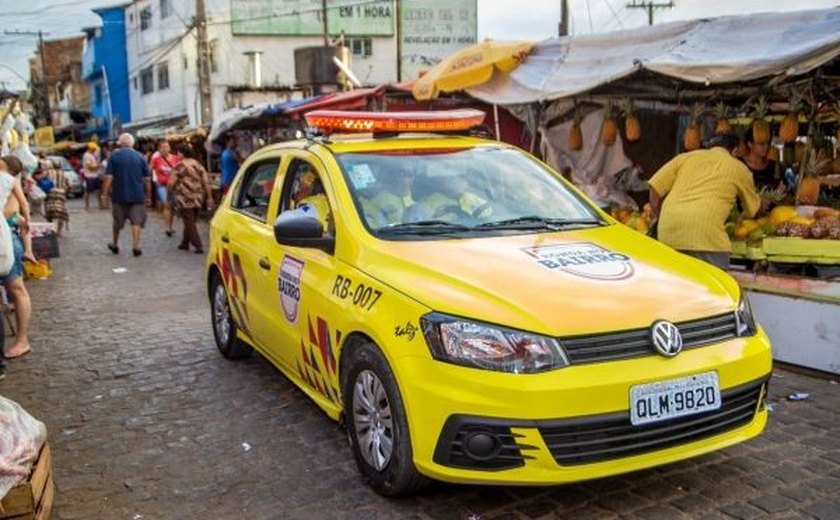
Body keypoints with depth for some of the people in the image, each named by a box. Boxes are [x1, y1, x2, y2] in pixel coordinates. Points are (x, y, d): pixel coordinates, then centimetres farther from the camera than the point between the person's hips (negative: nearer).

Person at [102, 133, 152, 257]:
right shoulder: (140, 157, 1)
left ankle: (115, 245, 28)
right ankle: (135, 246, -5)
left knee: (117, 221, 15)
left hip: (119, 195, 0)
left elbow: (109, 177, -9)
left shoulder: (114, 156, -3)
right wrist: (148, 195, 9)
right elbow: (147, 178, 1)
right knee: (136, 221, 3)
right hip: (137, 195, 0)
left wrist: (105, 193, -5)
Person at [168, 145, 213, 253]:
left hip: (184, 198, -6)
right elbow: (206, 182, 4)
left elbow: (171, 183, -8)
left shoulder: (179, 166, -8)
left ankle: (198, 246, -8)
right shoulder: (198, 165, 7)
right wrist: (209, 197, 7)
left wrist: (170, 194, 9)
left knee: (189, 222, -1)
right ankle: (185, 243, 27)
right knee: (191, 222, 17)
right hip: (198, 198, 6)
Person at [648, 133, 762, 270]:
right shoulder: (739, 168, 17)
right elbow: (754, 208, 30)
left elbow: (655, 186, 14)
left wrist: (655, 214, 28)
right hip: (705, 234, -4)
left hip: (668, 232, 4)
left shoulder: (686, 156, 21)